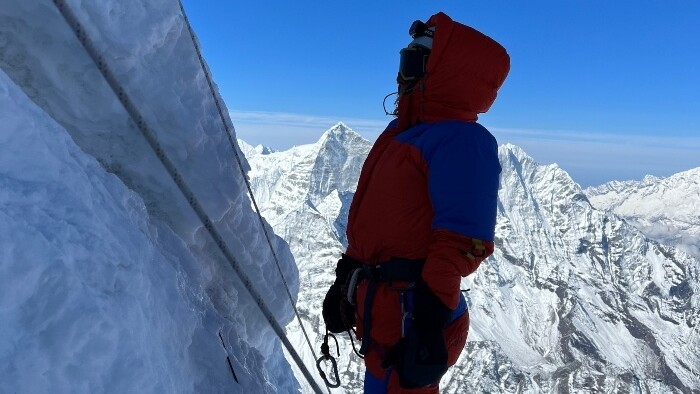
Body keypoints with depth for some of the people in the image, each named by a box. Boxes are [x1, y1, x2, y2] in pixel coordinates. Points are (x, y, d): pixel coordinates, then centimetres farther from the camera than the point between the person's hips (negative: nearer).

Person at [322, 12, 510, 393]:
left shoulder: (461, 140, -15)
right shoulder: (404, 133, 13)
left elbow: (459, 244, -22)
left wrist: (427, 326, -24)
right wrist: (345, 280, 20)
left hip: (410, 319, -9)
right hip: (382, 310, 9)